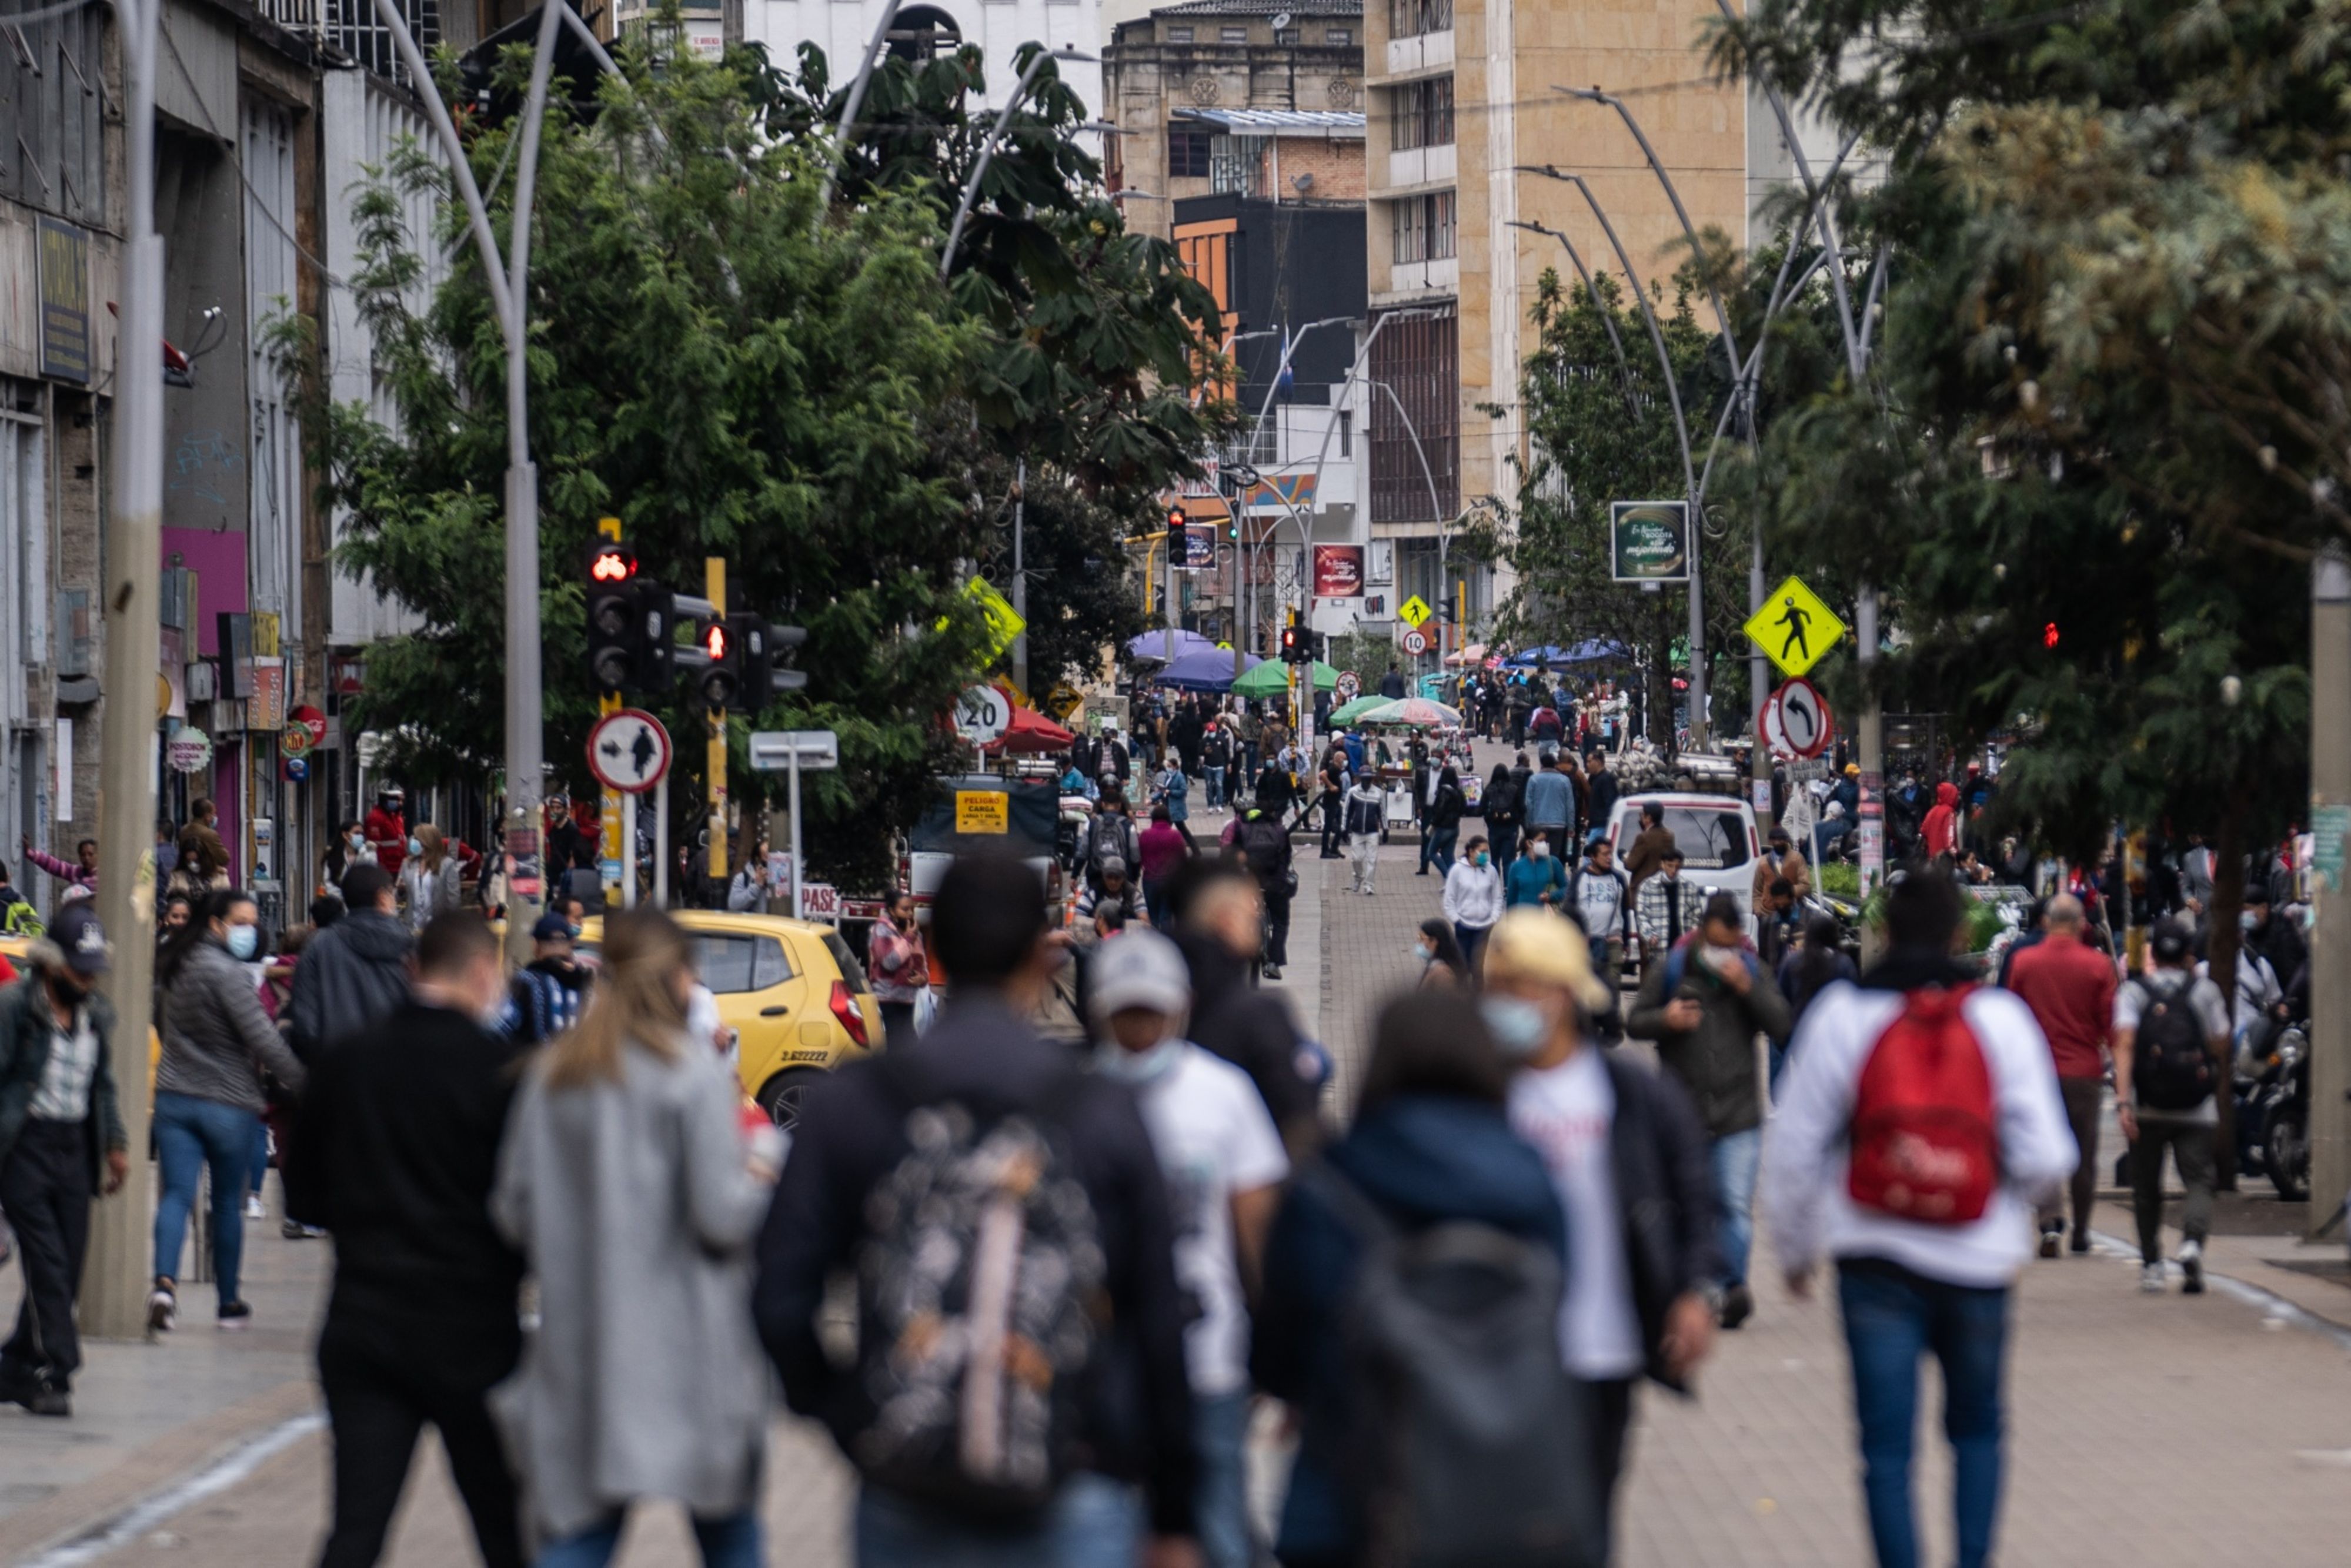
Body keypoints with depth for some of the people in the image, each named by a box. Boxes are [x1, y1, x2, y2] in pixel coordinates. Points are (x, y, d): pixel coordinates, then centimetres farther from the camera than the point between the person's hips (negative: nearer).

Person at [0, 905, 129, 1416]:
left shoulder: (95, 1014, 13)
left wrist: (115, 1144, 20)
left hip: (74, 1145, 6)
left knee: (68, 1267, 4)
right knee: (47, 1261, -13)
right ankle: (53, 1374, -9)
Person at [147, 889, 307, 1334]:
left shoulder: (175, 966, 10)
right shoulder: (228, 972, -15)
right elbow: (263, 1039, -18)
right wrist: (301, 1083, -12)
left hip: (173, 1097, 5)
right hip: (229, 1104, -5)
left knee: (176, 1194, -1)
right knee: (227, 1203, 7)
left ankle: (165, 1282, -24)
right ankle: (229, 1303, 17)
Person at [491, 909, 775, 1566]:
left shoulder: (550, 1074, 4)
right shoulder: (696, 1074, -11)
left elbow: (513, 1210, 5)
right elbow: (722, 1216, -14)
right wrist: (761, 1173, 6)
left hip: (578, 1341, 4)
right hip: (685, 1340, -4)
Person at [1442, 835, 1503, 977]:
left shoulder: (1491, 871, -1)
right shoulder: (1458, 870, -5)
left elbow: (1497, 899, 6)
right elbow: (1449, 899, 0)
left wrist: (1493, 920, -3)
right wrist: (1456, 920, -5)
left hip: (1484, 927, 0)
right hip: (1463, 926, 0)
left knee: (1479, 965, -4)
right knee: (1462, 962, 7)